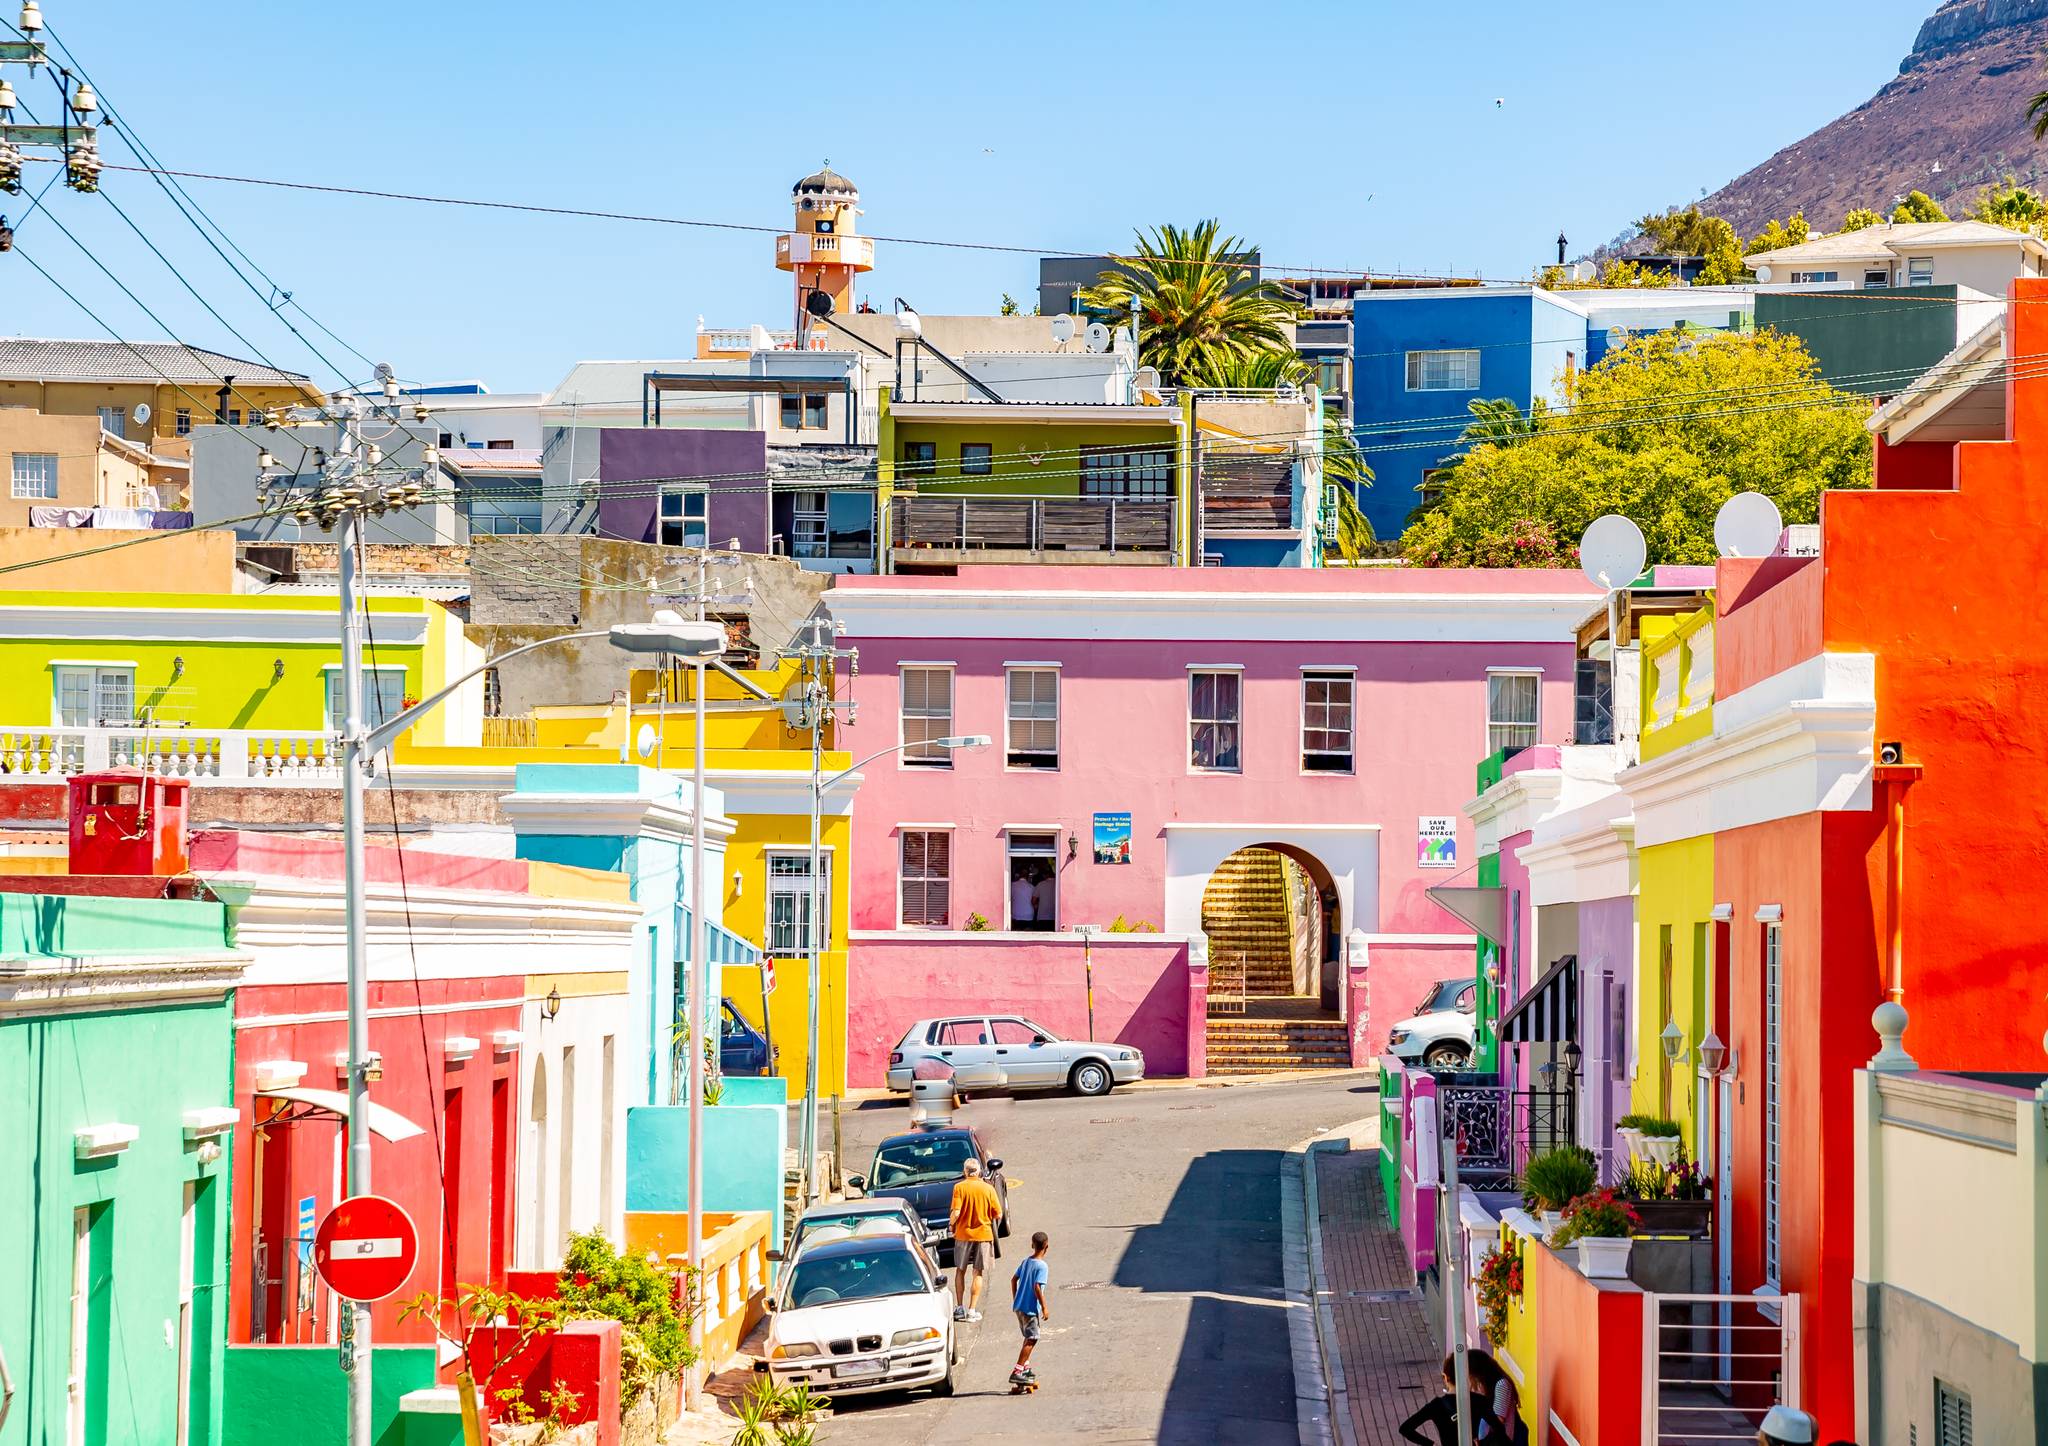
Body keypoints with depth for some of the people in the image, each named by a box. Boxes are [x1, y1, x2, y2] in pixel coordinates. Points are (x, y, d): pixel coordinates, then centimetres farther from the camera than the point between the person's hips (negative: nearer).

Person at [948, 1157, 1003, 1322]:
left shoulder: (959, 1187, -8)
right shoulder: (988, 1188, -3)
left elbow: (956, 1212, -15)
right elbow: (998, 1215, -2)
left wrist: (952, 1226, 4)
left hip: (963, 1234, 0)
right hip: (983, 1234, 0)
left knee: (960, 1271, 15)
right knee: (978, 1274, 6)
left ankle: (959, 1307, 15)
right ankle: (972, 1310, 3)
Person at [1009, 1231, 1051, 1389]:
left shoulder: (1026, 1261, 9)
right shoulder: (1042, 1266, -15)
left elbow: (1014, 1280, 15)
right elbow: (1037, 1288, -22)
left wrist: (1015, 1299, 26)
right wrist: (1044, 1307, -16)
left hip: (1019, 1306, 9)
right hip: (1031, 1308, -9)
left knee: (1029, 1337, 23)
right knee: (1031, 1340, -6)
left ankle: (1025, 1368, 31)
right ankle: (1016, 1373, -13)